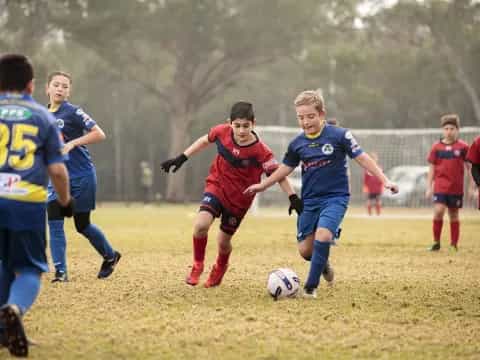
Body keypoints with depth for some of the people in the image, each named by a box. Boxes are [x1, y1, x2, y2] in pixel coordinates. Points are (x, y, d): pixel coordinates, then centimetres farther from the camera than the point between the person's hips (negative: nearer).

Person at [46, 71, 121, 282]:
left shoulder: (73, 112, -11)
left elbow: (99, 134, -16)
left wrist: (72, 143, -22)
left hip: (81, 176, -5)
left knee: (82, 225, 7)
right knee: (54, 221, -11)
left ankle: (110, 256, 32)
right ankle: (60, 272, -6)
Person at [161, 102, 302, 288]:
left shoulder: (260, 151, -25)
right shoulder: (222, 132, -15)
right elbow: (205, 141, 6)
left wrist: (293, 198, -24)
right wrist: (181, 158, 8)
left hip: (239, 199, -1)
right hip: (216, 187, 2)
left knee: (223, 241, 10)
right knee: (201, 225, -23)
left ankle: (220, 268, 46)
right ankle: (197, 265, 4)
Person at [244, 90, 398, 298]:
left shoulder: (339, 135, -9)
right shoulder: (297, 144, 3)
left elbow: (362, 158, -7)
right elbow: (286, 168, 18)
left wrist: (384, 180, -14)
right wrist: (263, 185, 17)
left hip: (335, 197, -4)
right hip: (309, 200, 5)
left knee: (322, 236, -26)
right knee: (305, 249, 2)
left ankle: (311, 287, -15)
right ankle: (323, 263, 36)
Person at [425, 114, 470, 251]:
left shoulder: (463, 147, -1)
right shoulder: (436, 147, 2)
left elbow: (469, 167, 5)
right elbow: (432, 168, 8)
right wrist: (429, 187, 5)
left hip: (456, 188, 0)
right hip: (440, 187, 0)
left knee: (454, 214, 8)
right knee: (438, 211, -15)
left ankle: (454, 245, 18)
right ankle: (436, 242, -1)